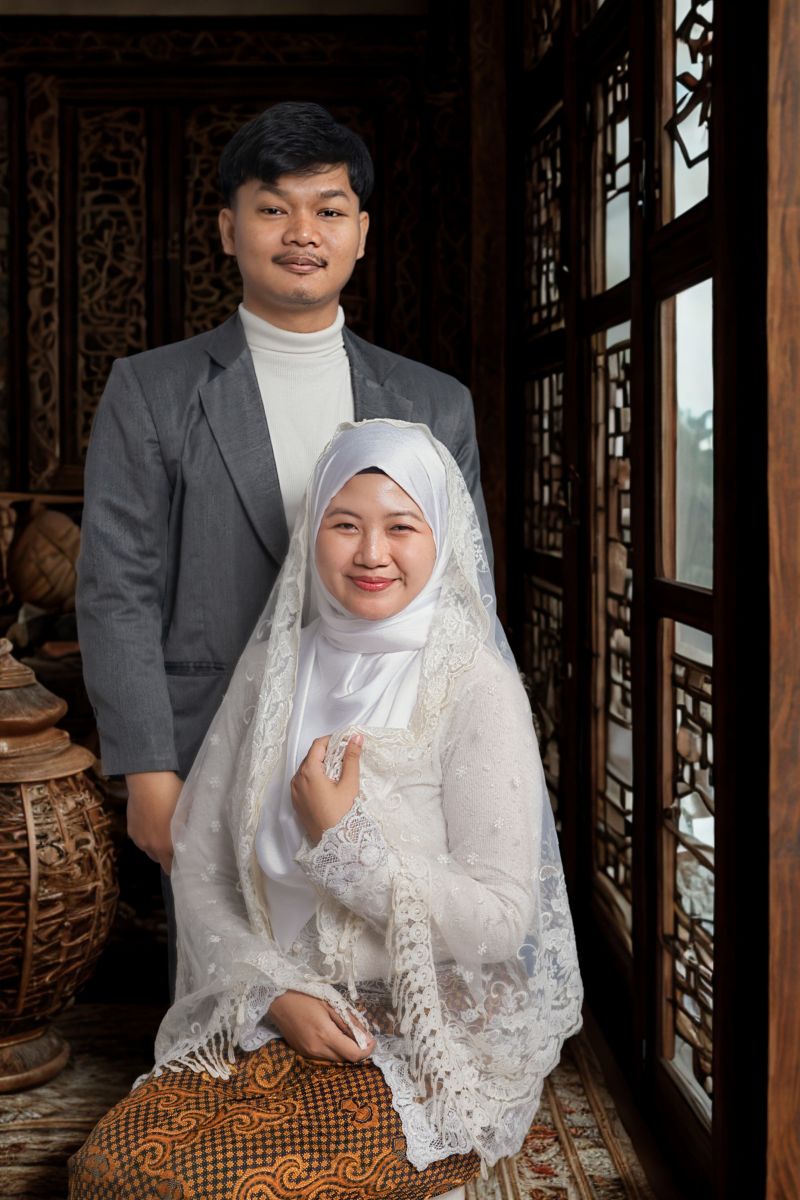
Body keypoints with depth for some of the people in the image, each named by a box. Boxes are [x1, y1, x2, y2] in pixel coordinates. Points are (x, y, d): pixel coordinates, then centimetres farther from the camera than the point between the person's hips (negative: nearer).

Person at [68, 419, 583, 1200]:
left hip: (430, 1038, -3)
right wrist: (277, 991, -9)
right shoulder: (273, 666, 4)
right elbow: (199, 867, 4)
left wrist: (343, 839, -15)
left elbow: (501, 920, -13)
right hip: (267, 1015, 4)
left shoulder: (474, 687, -9)